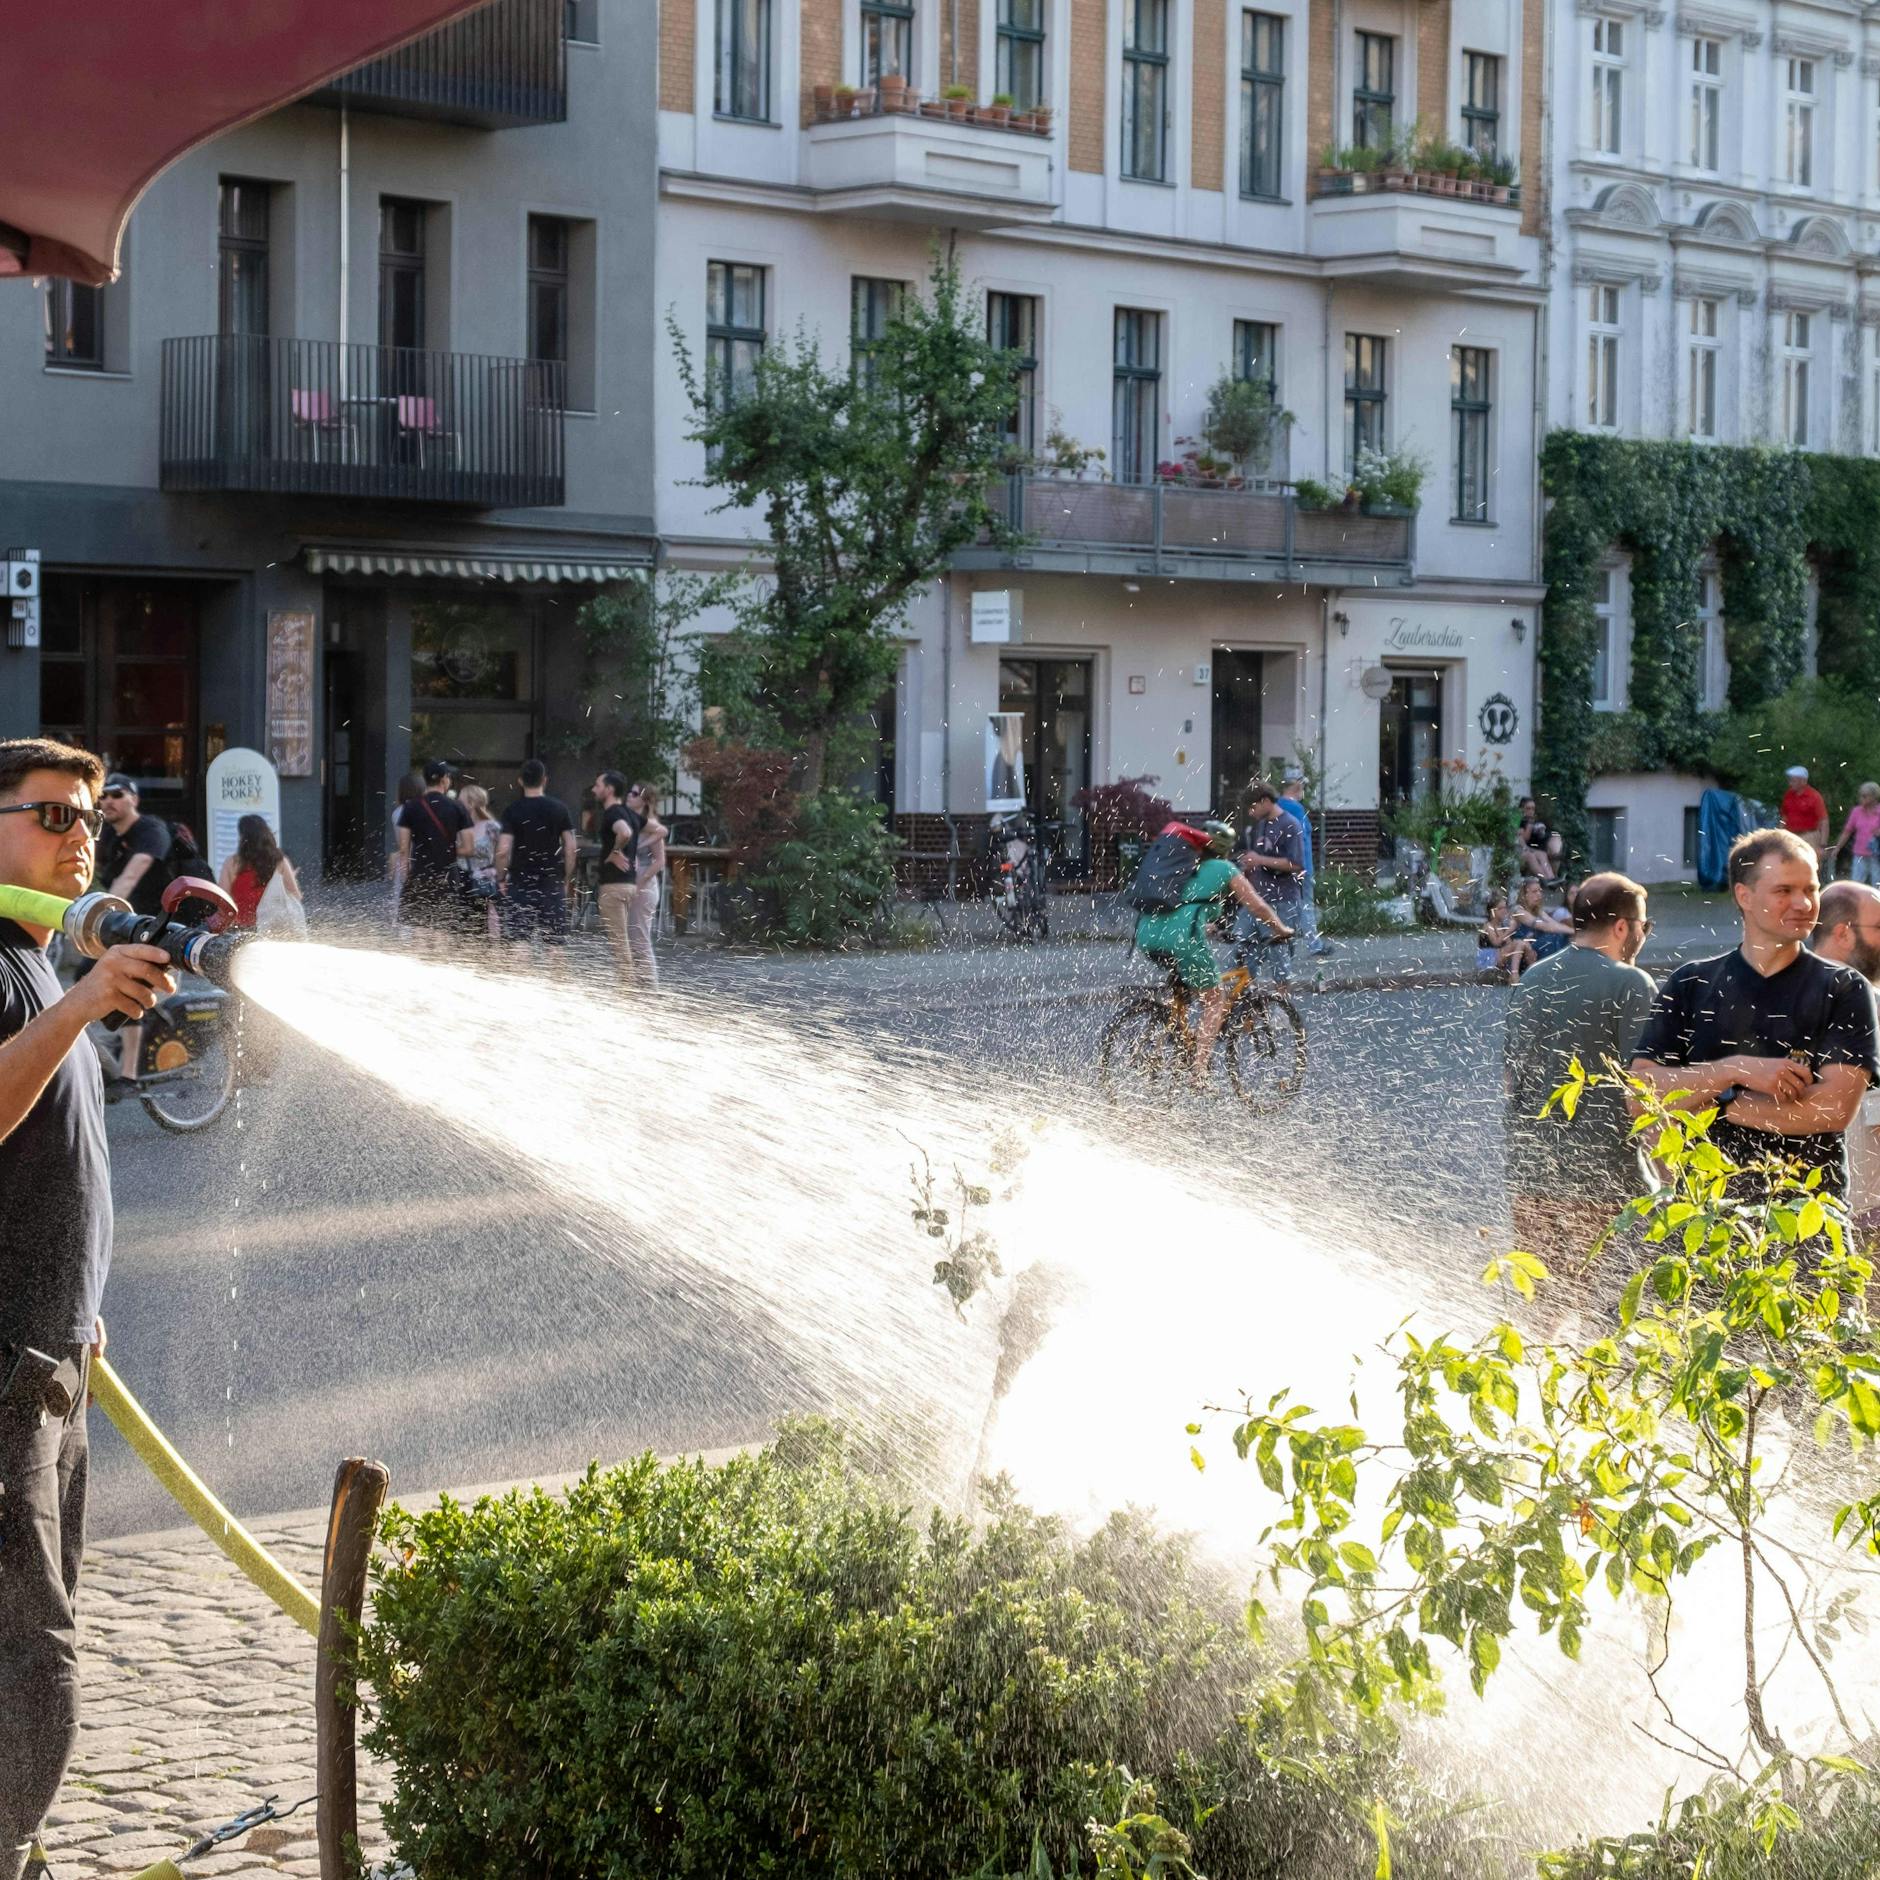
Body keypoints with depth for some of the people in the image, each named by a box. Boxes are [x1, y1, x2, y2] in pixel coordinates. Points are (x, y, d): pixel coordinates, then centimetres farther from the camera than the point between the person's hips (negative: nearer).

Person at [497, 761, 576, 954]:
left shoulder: (512, 810, -3)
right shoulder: (559, 808, 2)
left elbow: (503, 850, -11)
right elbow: (570, 848, 0)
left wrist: (500, 879, 2)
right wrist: (567, 880, 9)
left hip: (520, 882, -1)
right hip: (553, 882, 1)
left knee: (519, 940, 1)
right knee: (555, 941, 5)